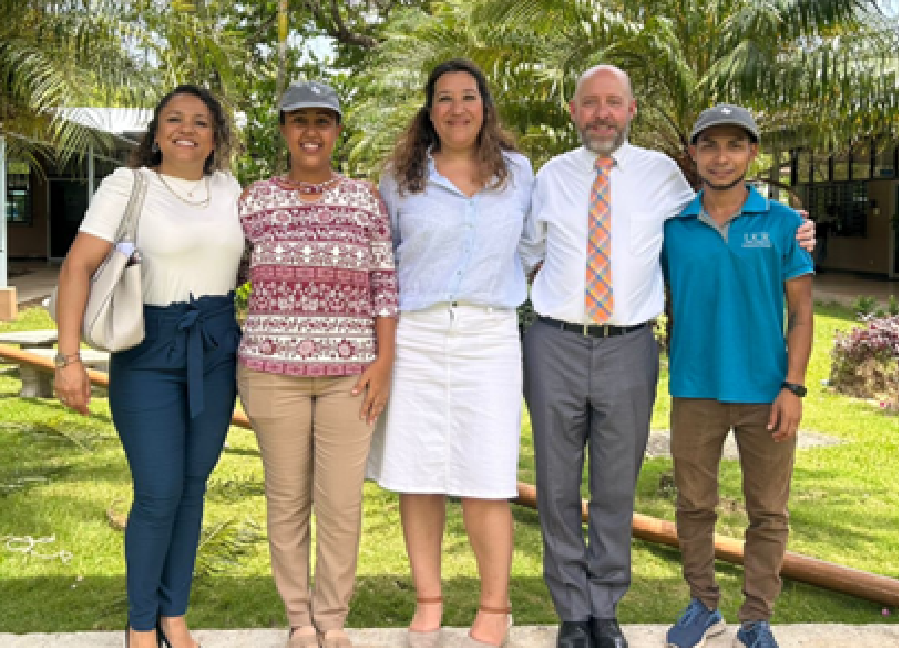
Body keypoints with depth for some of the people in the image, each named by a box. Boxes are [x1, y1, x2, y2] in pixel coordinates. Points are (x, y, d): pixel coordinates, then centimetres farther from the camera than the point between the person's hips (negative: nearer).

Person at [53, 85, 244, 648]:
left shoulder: (231, 190, 7)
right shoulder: (127, 184, -5)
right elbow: (79, 267, -11)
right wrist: (69, 357, -20)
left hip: (217, 349, 4)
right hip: (148, 349, -4)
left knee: (193, 484, 8)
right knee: (159, 492, -5)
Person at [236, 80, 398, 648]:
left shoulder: (366, 198, 6)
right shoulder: (256, 199, 6)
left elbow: (385, 283, 3)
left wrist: (385, 360, -5)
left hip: (349, 370, 0)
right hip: (273, 367, 0)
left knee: (342, 501, 2)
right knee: (287, 497, 7)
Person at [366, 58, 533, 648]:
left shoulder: (519, 172, 10)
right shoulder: (402, 179, 8)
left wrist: (513, 288, 13)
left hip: (490, 337, -1)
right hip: (414, 335, 1)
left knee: (486, 480, -5)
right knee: (417, 475, 3)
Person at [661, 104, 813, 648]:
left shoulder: (784, 223, -1)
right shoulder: (671, 226, 2)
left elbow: (801, 312, -1)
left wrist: (793, 387, -8)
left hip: (765, 391, -1)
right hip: (695, 390, 1)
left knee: (768, 512, 7)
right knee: (695, 505, 11)